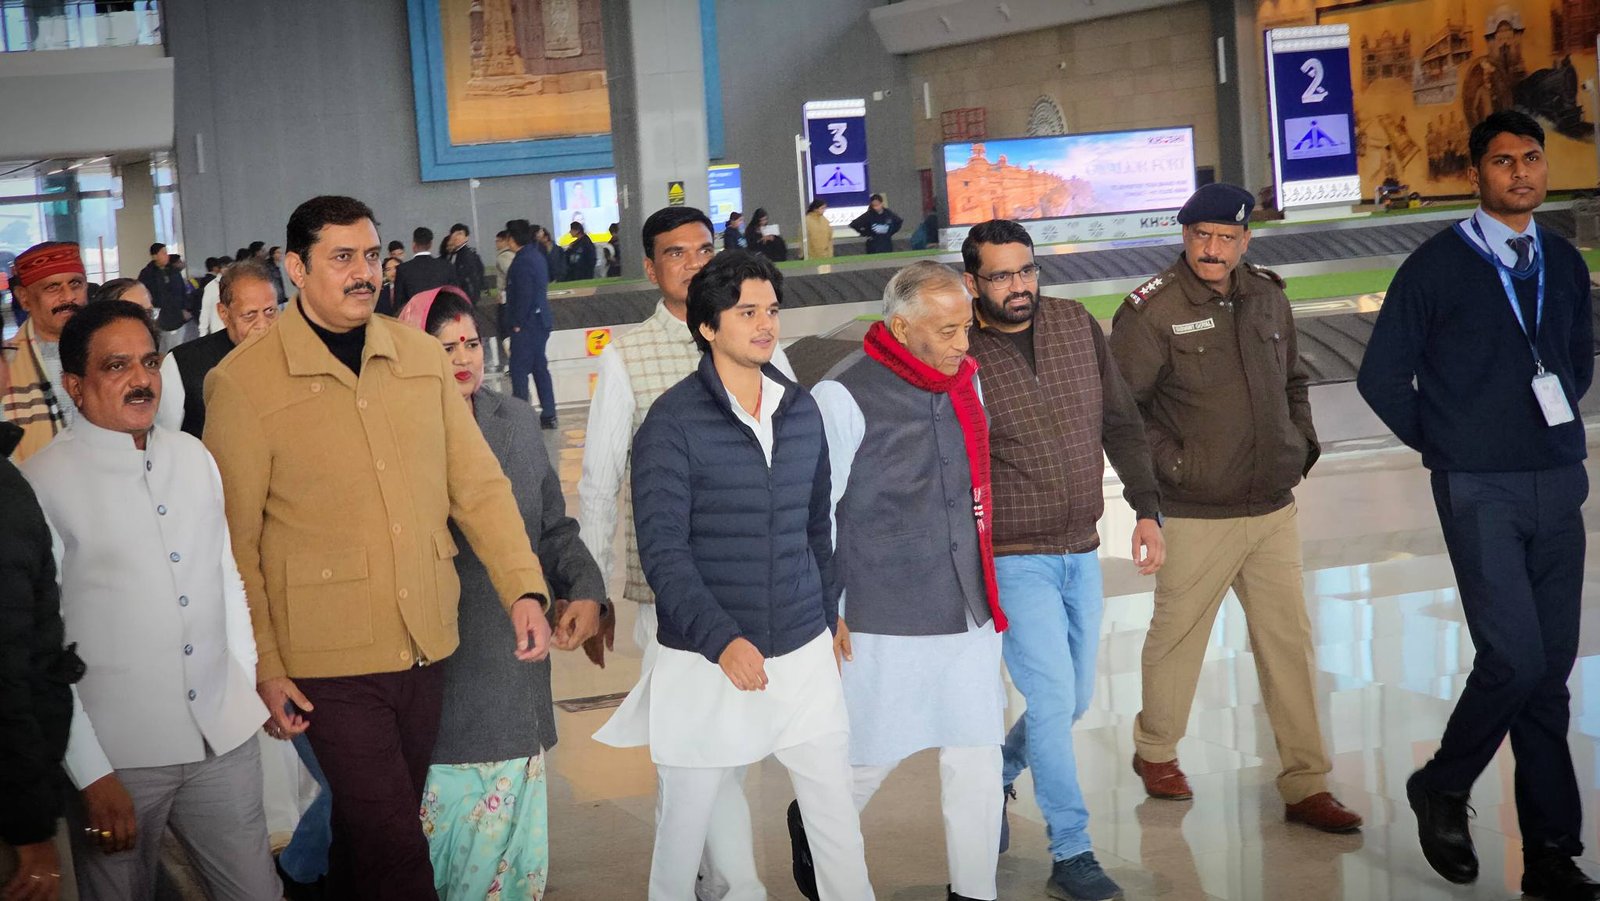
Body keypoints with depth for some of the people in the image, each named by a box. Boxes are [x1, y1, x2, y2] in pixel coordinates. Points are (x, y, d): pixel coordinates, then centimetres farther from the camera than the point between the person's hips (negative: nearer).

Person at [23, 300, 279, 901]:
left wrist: (250, 686, 11)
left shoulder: (193, 457, 8)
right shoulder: (44, 484, -10)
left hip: (225, 738, 5)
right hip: (118, 756, -4)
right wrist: (91, 774, -11)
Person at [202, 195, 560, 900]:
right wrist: (262, 667, -8)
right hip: (329, 658, -5)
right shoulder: (244, 381, -8)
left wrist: (524, 588, -4)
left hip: (426, 646, 5)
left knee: (374, 828, 17)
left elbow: (477, 483, 7)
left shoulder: (420, 355, 6)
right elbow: (234, 540, -6)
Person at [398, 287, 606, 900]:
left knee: (512, 827, 9)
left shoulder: (517, 423, 10)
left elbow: (553, 526, 13)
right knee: (445, 815, 0)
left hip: (515, 665, 4)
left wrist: (586, 589, -3)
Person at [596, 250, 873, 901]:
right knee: (683, 824, 5)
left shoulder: (802, 410, 8)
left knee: (837, 817, 7)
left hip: (804, 655, 4)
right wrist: (720, 639, -24)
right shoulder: (673, 421, -8)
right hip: (706, 664, -4)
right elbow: (662, 549, -14)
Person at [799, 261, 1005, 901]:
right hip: (885, 623, -6)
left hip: (969, 613, 6)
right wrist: (823, 612, -10)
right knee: (873, 752, 7)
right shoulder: (845, 397, -13)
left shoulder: (964, 381, 8)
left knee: (977, 758, 6)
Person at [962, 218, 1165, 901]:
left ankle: (996, 777, 41)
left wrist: (1146, 509, 3)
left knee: (1075, 698, 15)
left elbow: (1121, 423, 9)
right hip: (1015, 558, -6)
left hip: (1081, 553, 6)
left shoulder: (1077, 325, 2)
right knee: (1054, 696, -10)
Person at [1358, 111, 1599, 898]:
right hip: (1480, 491, -5)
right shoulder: (1437, 266, -5)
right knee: (1515, 657, -14)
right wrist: (1443, 447, 3)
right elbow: (1381, 377, -2)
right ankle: (1443, 788, 12)